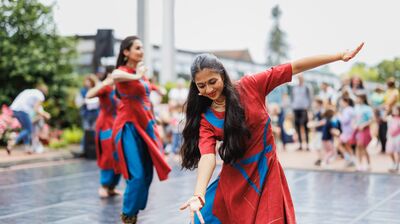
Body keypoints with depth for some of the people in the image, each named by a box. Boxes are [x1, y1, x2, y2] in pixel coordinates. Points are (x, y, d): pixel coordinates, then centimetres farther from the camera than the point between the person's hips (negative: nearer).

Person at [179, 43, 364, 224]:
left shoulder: (249, 86, -8)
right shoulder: (205, 119, -6)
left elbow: (295, 67, -7)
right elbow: (207, 156, -20)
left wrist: (339, 56, -7)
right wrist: (199, 194, -37)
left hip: (266, 175, -1)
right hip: (234, 181, 1)